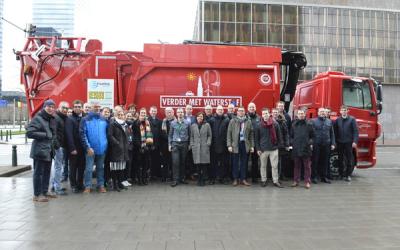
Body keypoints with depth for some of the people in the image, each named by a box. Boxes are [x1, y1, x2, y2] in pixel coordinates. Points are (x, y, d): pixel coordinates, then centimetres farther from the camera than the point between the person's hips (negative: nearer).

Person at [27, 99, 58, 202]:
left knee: (47, 172, 15)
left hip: (49, 150, 8)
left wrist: (54, 139, 11)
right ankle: (37, 194, 7)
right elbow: (29, 132, -20)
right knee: (38, 172, -1)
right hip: (40, 150, -8)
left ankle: (45, 191, 27)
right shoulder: (38, 118, -11)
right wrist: (45, 135, -19)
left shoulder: (52, 120, 15)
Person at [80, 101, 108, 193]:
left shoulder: (104, 120, 6)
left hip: (102, 148, 3)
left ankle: (101, 185, 20)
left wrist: (106, 144, 5)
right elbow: (82, 134, -9)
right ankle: (87, 186, 10)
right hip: (90, 149, -3)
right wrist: (88, 147, -15)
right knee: (89, 168, 0)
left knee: (100, 168, 12)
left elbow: (107, 132, 14)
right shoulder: (85, 119, -4)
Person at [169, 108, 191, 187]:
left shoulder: (187, 123, 3)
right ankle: (175, 180, -3)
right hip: (175, 143, 0)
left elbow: (189, 134, 8)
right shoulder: (173, 123, 5)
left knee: (183, 162, 6)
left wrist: (189, 144, 3)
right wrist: (169, 144, 4)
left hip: (184, 144, 1)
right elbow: (170, 134, 9)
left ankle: (182, 178, 17)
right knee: (175, 162, -7)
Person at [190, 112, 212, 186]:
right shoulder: (193, 126, 11)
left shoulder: (207, 125, 6)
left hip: (204, 147, -1)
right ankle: (199, 179, 14)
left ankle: (202, 179, 7)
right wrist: (192, 145, 3)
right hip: (196, 147, 1)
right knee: (198, 164, 1)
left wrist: (208, 143, -5)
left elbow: (210, 135, 7)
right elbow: (191, 136, 13)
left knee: (204, 163, -3)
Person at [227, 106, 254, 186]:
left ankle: (243, 179, 16)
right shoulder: (232, 121, 2)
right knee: (236, 162, 5)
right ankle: (235, 179, 14)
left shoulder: (248, 122, 7)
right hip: (236, 144, -2)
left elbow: (251, 135, 8)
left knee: (244, 162, 7)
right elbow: (229, 134, 0)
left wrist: (252, 146, 3)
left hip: (245, 144, 2)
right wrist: (229, 145, -7)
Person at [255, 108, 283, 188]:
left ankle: (275, 181, 15)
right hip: (263, 149, 0)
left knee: (274, 166, 4)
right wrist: (258, 149, -3)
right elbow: (256, 138, 1)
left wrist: (278, 146, 1)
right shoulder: (259, 125, -2)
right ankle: (263, 180, 22)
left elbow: (279, 136, 5)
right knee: (263, 166, 10)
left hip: (274, 149, 0)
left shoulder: (275, 124, -2)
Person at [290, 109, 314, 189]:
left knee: (307, 166, 4)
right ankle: (296, 181, 18)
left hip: (306, 148, -2)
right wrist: (292, 143, 2)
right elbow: (291, 136, 14)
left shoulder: (309, 125, 3)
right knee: (297, 166, 10)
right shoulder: (294, 125, 9)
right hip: (296, 149, 2)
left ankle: (307, 182, 11)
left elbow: (312, 136, 6)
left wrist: (311, 143, -5)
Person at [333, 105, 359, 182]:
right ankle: (341, 174, 19)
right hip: (340, 142, 2)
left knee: (349, 159, 3)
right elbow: (335, 131, 8)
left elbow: (355, 131, -4)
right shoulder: (337, 120, 7)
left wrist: (355, 141, -12)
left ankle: (348, 175, 12)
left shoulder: (352, 119, 0)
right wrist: (335, 141, 1)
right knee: (340, 159, 8)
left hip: (349, 142, -2)